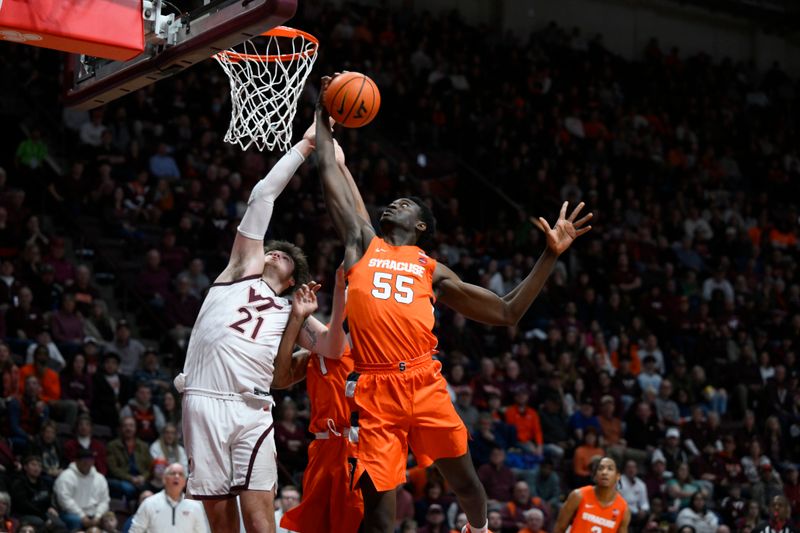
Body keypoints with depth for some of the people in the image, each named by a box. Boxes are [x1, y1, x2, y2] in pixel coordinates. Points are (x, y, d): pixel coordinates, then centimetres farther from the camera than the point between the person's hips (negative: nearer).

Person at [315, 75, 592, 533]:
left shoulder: (431, 269, 17)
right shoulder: (362, 245, 19)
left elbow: (508, 312, 13)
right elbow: (332, 174, 20)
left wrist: (551, 256, 8)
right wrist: (323, 117, 25)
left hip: (424, 384, 1)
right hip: (376, 390, 0)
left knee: (465, 481, 6)